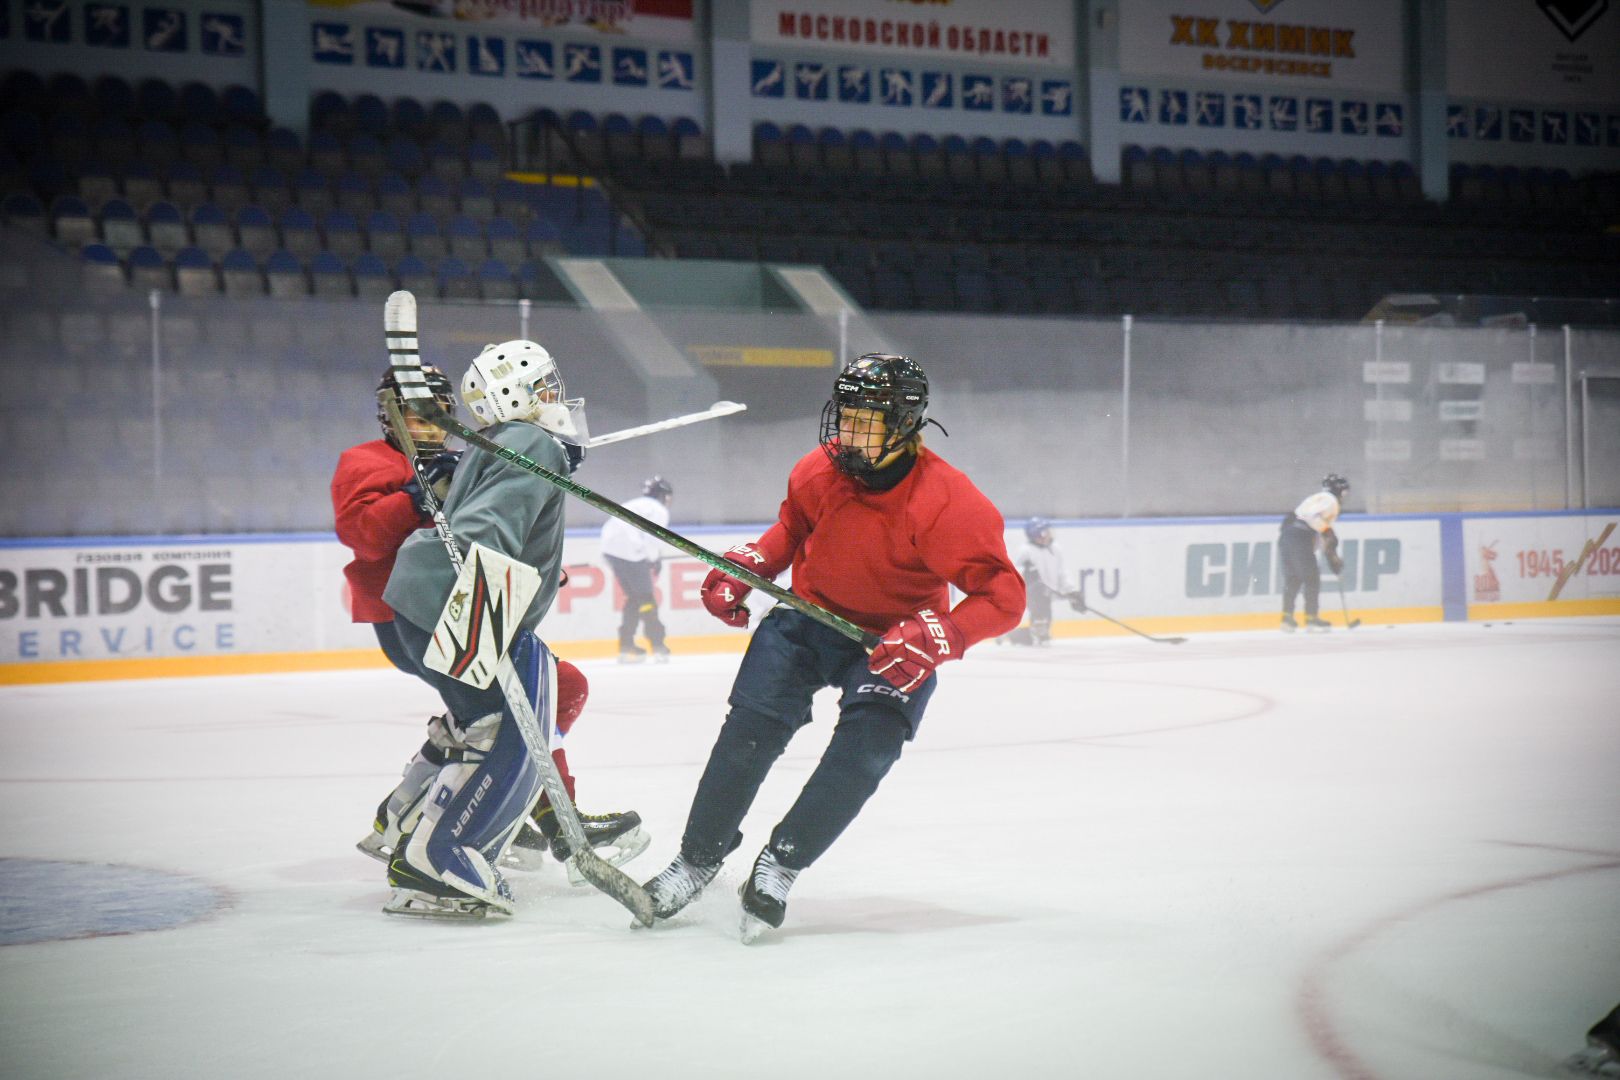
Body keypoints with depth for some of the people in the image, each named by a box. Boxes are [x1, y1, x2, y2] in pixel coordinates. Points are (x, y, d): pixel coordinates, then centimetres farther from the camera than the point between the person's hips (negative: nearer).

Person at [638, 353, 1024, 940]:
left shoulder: (949, 504, -26)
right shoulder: (819, 472, -11)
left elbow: (1004, 594, -24)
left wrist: (937, 637, -39)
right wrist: (744, 567, -4)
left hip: (895, 640, -3)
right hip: (809, 614, 3)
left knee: (866, 747, -22)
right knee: (751, 728, -10)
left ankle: (782, 861, -7)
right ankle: (697, 858, 6)